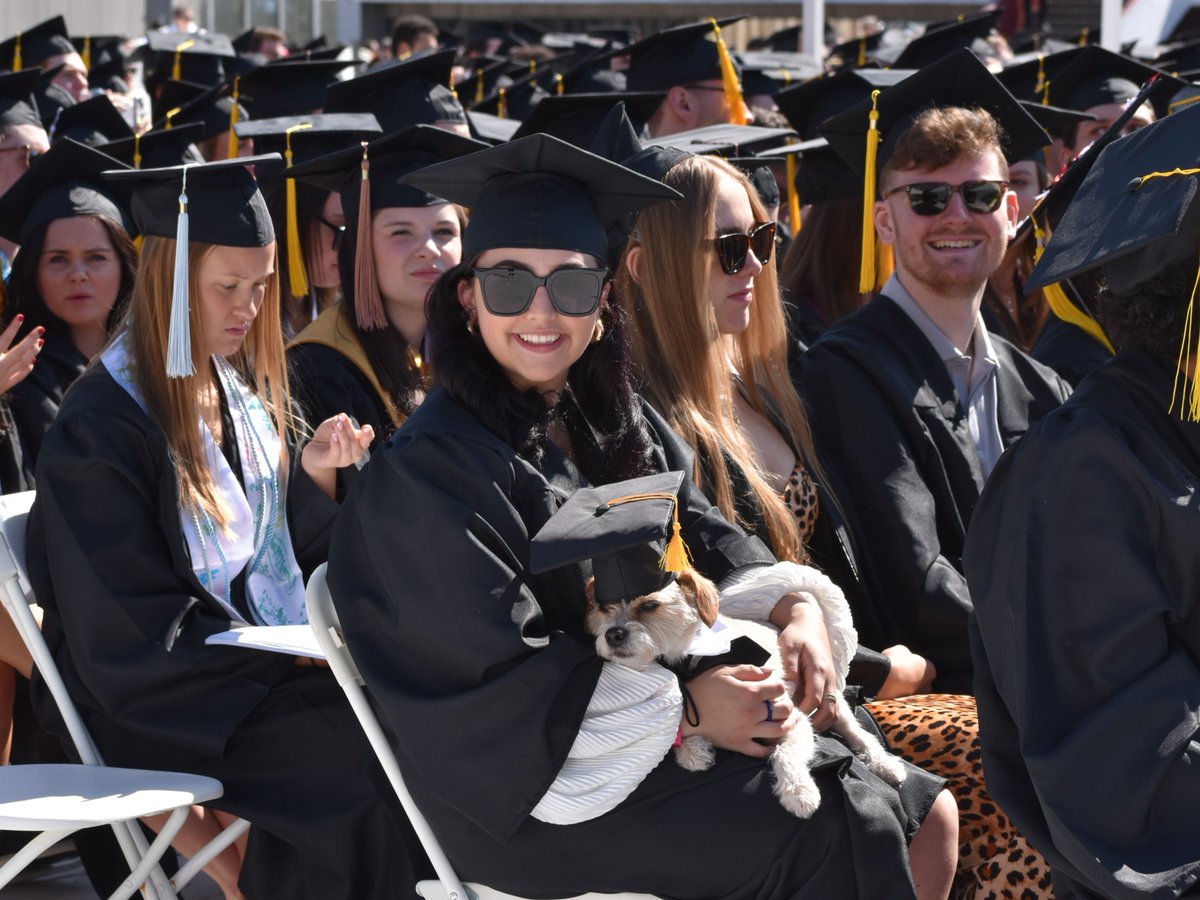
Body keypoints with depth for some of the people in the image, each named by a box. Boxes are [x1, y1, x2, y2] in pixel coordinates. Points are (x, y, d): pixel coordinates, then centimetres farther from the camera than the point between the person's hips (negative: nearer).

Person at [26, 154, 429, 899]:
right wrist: (282, 660, -18)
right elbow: (132, 637, -16)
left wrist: (315, 470, -6)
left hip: (269, 662, 7)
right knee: (365, 761, -25)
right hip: (159, 699, -7)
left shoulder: (240, 390, 9)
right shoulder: (99, 429, -15)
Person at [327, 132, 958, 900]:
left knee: (927, 814, 0)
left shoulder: (618, 427, 9)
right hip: (541, 782, -8)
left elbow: (708, 541, 10)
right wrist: (685, 706, -24)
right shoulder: (431, 469, -16)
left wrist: (794, 606, -12)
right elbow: (502, 678, -20)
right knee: (841, 834, -19)